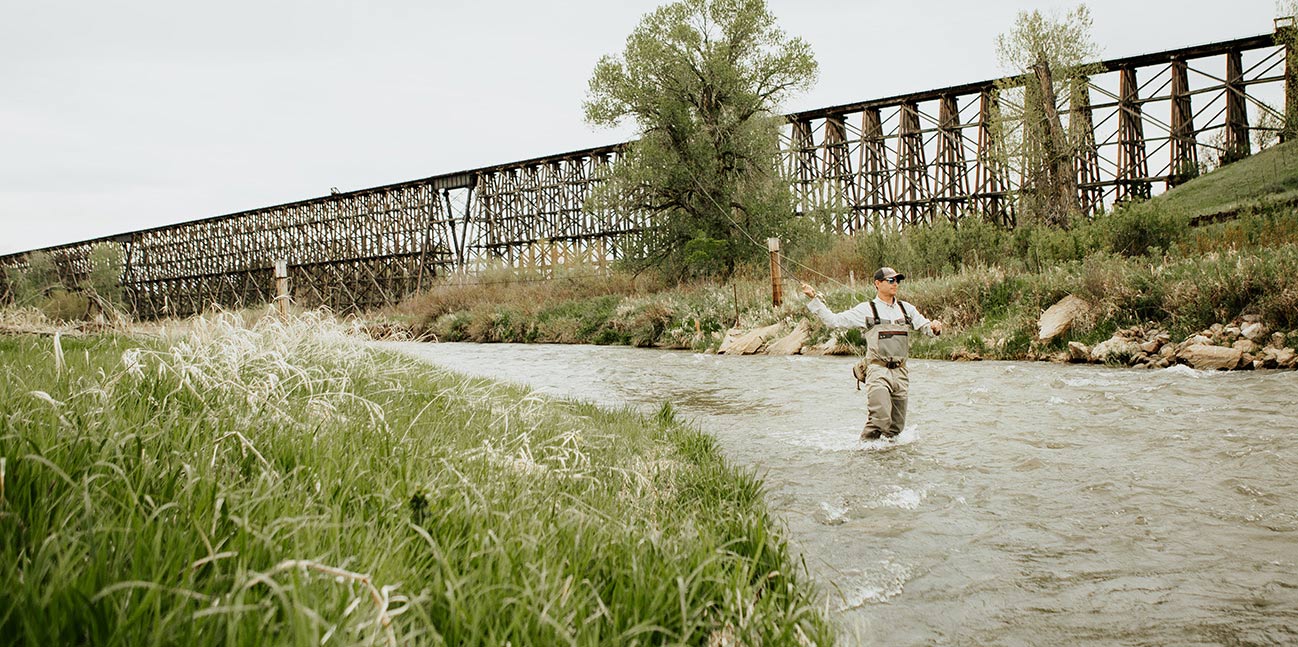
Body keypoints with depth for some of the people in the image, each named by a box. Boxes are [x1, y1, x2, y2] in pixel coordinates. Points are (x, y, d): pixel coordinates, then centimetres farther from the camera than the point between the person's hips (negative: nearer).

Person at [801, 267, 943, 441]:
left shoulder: (906, 309, 14)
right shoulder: (866, 310, 2)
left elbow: (926, 327, 19)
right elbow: (833, 320, 1)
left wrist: (935, 328, -5)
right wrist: (814, 299, -5)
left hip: (901, 372, 5)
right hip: (878, 371, -5)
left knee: (896, 426, 8)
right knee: (881, 418, -21)